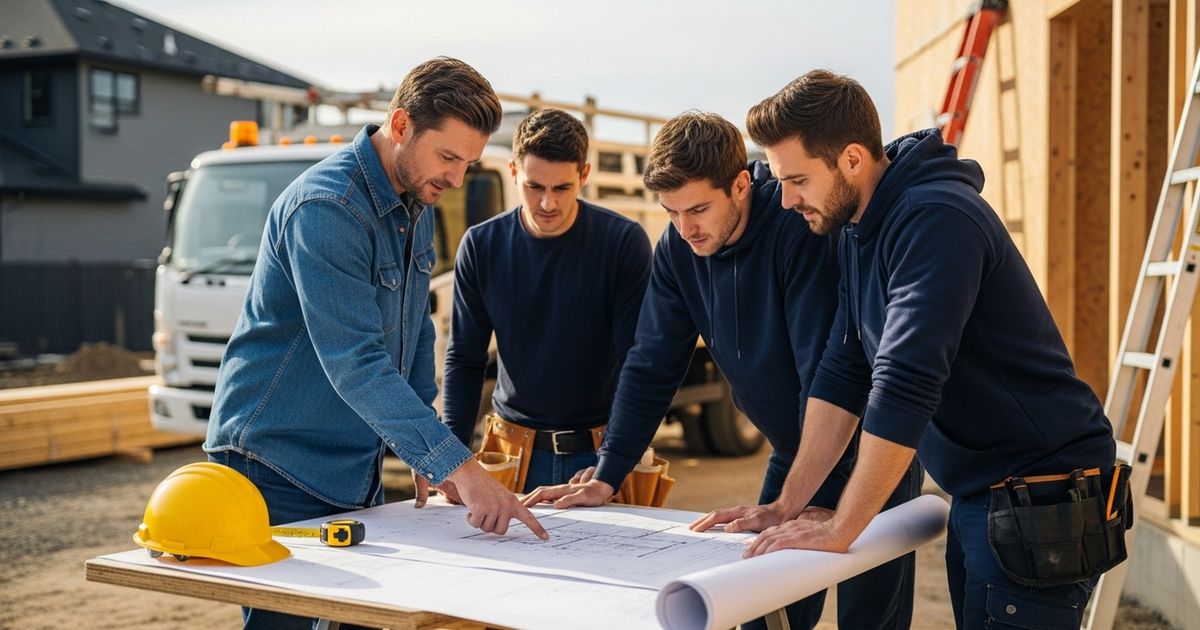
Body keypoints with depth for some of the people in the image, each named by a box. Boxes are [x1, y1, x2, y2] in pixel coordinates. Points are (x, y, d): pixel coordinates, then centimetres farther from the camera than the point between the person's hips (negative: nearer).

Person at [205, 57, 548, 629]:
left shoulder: (417, 202, 6)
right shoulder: (326, 209, -23)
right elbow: (356, 364, -30)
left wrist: (427, 452, 8)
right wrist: (456, 465, -34)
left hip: (355, 471, 8)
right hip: (277, 467, -8)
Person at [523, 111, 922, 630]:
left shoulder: (798, 227, -25)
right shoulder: (678, 248, -6)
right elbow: (652, 367, -2)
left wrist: (810, 496, -31)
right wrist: (606, 476, -8)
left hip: (869, 449, -6)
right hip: (792, 453, 6)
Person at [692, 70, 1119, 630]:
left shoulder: (936, 221, -22)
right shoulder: (856, 229, 8)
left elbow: (904, 389, -28)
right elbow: (843, 375, 8)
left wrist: (838, 530, -23)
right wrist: (786, 506, 3)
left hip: (1041, 496, -9)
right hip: (977, 495, 9)